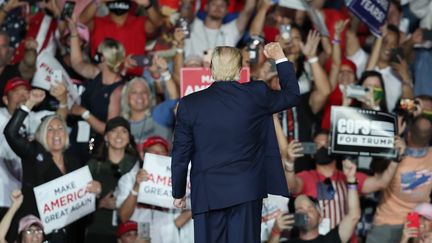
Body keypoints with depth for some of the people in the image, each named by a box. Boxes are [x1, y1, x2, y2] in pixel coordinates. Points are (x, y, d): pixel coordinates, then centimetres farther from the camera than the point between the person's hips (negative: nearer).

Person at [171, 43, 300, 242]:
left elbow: (181, 154, 1)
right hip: (246, 193, 0)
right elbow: (292, 94, 14)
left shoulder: (189, 104, -3)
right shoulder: (256, 95, -4)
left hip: (207, 195, 0)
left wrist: (178, 193, 13)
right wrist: (280, 58, 26)